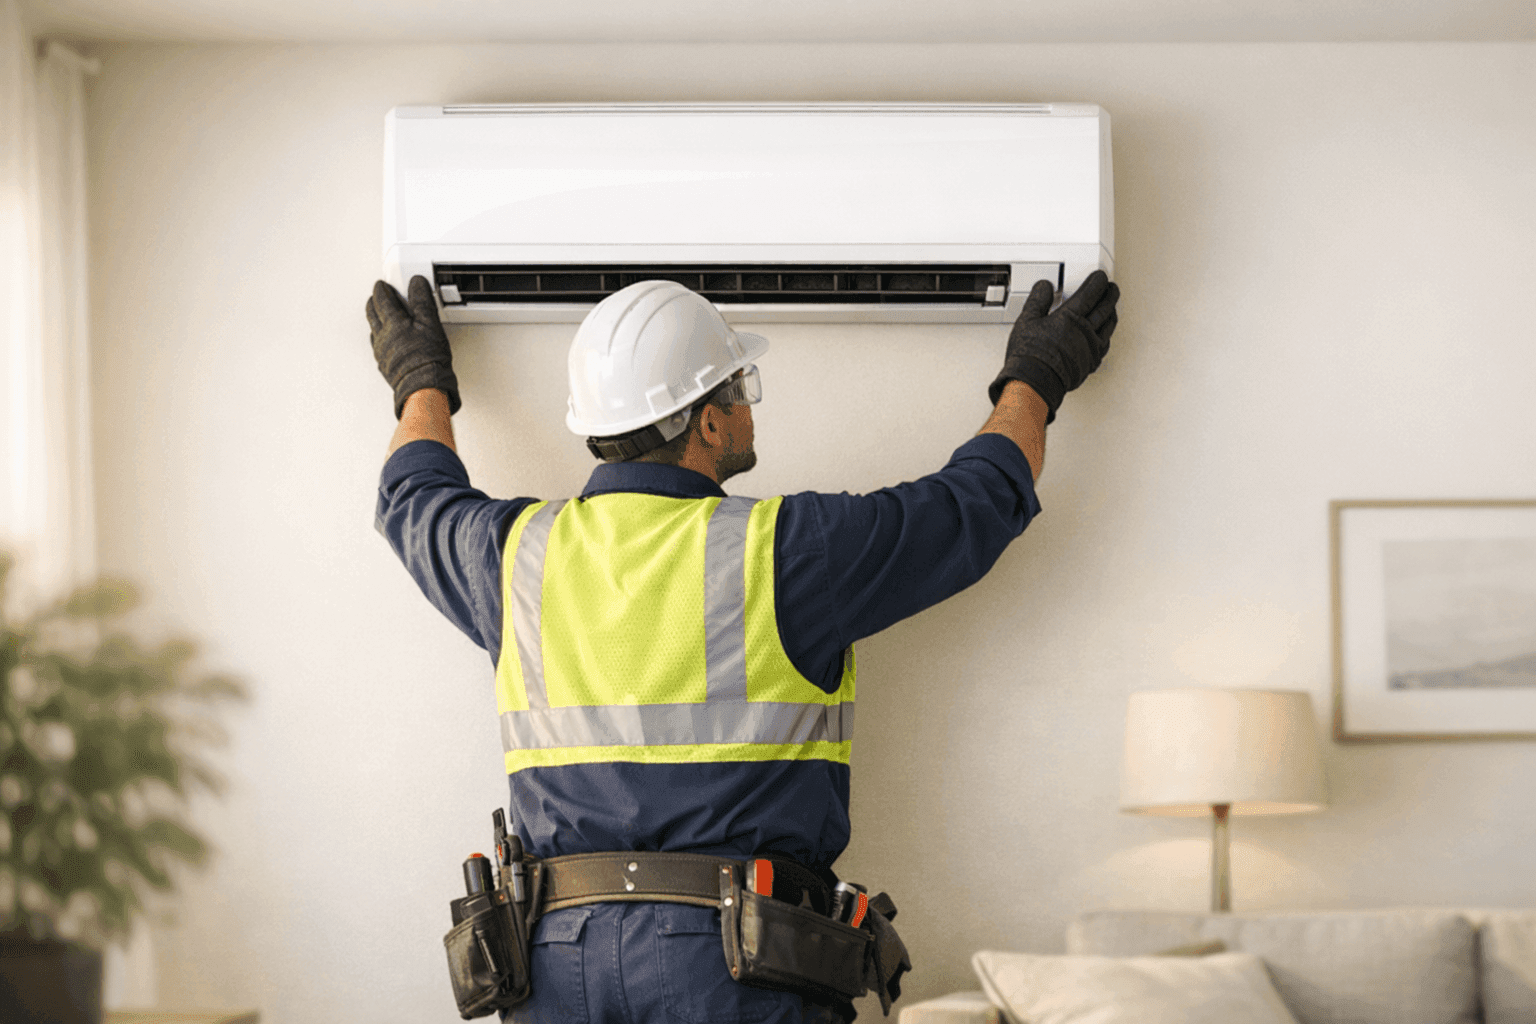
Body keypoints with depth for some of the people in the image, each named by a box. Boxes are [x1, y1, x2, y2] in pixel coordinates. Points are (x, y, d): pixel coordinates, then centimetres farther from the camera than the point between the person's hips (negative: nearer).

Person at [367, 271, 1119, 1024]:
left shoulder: (521, 553, 8)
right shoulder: (780, 552, -3)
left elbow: (415, 502, 33)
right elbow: (974, 505, 11)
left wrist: (422, 383, 53)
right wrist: (1033, 381, 30)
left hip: (558, 961, 4)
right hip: (735, 961, -4)